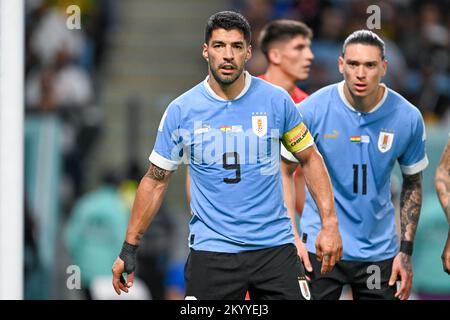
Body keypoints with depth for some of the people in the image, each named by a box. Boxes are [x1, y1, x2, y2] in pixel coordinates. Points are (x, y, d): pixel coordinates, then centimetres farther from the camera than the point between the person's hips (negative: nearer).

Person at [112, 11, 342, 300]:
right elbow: (156, 179, 6)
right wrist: (129, 248, 5)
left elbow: (310, 158, 9)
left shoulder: (277, 101, 0)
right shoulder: (180, 111, -1)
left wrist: (329, 223, -1)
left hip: (276, 246, 1)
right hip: (211, 251, 0)